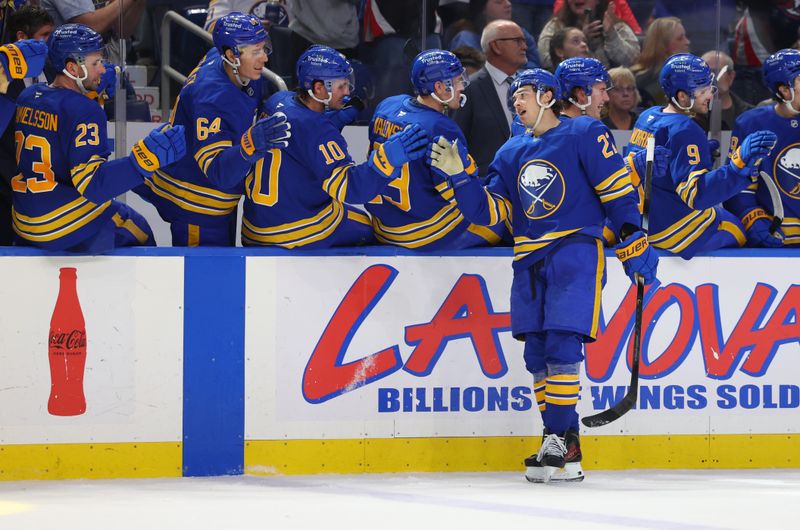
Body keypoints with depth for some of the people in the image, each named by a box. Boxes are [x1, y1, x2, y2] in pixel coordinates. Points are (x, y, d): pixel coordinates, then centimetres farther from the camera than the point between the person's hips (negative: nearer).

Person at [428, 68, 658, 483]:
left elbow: (618, 191, -4)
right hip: (530, 262, 7)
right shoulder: (512, 153, 17)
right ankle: (566, 448, 9)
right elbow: (489, 211, 14)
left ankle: (557, 440, -15)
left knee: (562, 346, -16)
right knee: (536, 355, 3)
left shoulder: (584, 135, -1)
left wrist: (635, 245, -10)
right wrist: (458, 176, 2)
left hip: (575, 252, -7)